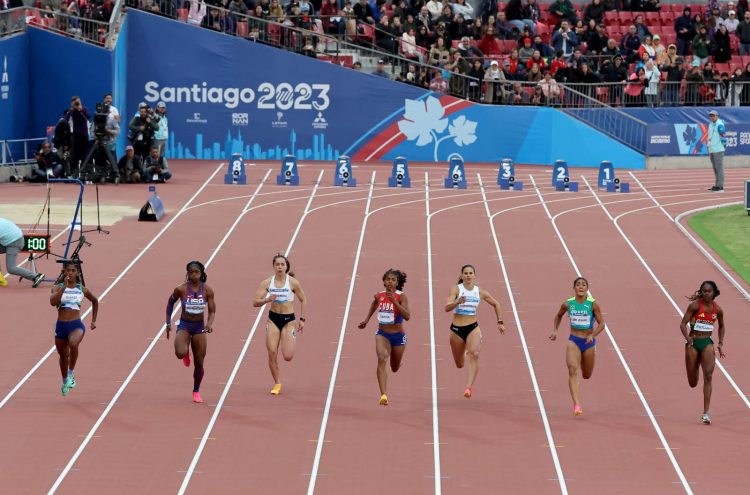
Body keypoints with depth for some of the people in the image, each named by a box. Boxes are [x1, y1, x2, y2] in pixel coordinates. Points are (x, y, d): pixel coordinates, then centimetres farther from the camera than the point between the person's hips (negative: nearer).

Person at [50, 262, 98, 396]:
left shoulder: (82, 290, 4)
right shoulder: (58, 288, 0)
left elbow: (95, 301, 23)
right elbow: (53, 302, -21)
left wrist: (94, 320, 20)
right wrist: (64, 287, -24)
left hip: (76, 325, -2)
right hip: (61, 325, 2)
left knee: (73, 344, -34)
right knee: (63, 355, 16)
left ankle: (71, 374, -17)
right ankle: (65, 382, 41)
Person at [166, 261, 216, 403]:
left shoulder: (207, 291, -7)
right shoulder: (181, 289, -11)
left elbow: (212, 311, -1)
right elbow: (170, 303, 6)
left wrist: (210, 323, -21)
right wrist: (168, 323, 6)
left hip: (199, 327, 2)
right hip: (184, 325, -2)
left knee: (199, 363, 5)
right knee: (180, 353, -29)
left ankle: (196, 391, 27)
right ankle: (186, 353, 12)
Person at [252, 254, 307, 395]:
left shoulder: (293, 282, -8)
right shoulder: (267, 283, -5)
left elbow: (303, 300, 5)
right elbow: (255, 302, -6)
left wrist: (302, 319, 1)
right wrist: (267, 300, -25)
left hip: (289, 320, -2)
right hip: (273, 319, 2)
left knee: (288, 356, -9)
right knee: (272, 353, -7)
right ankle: (277, 384, 10)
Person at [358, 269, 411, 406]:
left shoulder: (401, 297, -13)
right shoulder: (379, 296, -1)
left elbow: (407, 316, -27)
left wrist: (394, 301, -32)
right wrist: (366, 319, 22)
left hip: (398, 335, -1)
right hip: (382, 334, 1)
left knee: (395, 368, 18)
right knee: (382, 359, -27)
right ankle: (383, 395, -36)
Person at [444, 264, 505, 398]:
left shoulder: (480, 292, 3)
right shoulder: (456, 289, -6)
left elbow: (496, 304, 20)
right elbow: (447, 308, -19)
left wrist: (500, 322, 17)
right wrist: (458, 302, -38)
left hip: (473, 328, 1)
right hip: (456, 329, 0)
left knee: (474, 354, -28)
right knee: (459, 365, 12)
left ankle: (469, 387, -35)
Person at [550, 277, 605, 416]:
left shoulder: (593, 304, -10)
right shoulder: (568, 304, -4)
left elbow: (601, 324, -6)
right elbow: (558, 316, 16)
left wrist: (592, 335, -22)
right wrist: (554, 331, 2)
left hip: (588, 342, 0)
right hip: (574, 341, 0)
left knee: (587, 375, 17)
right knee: (573, 371, -21)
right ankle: (576, 405, -27)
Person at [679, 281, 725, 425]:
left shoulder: (717, 309, 2)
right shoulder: (695, 305, -8)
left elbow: (721, 326, 20)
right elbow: (683, 323, -10)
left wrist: (720, 344, 10)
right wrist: (687, 338, -26)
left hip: (707, 343, 2)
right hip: (693, 343, -2)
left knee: (708, 376, -15)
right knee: (693, 383, 4)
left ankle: (706, 413, -16)